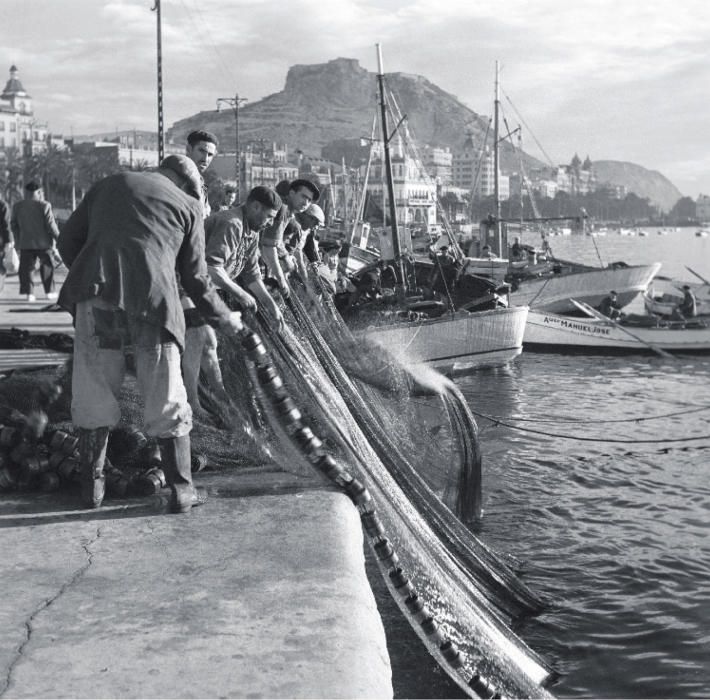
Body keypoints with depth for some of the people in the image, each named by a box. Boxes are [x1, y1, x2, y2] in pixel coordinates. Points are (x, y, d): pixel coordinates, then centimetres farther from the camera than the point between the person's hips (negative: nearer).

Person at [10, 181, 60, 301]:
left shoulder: (17, 206, 3)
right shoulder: (44, 206, -10)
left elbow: (14, 225, 9)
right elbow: (51, 225, -12)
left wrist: (17, 240, 20)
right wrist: (58, 238, -1)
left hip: (25, 243, 2)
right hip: (43, 242, -2)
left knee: (26, 268, 7)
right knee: (47, 266, 12)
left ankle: (28, 292, -2)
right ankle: (49, 291, 13)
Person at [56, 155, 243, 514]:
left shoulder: (107, 185, 26)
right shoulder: (187, 205, 19)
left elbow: (66, 241, 22)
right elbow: (196, 277, 17)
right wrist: (224, 319, 31)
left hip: (95, 293, 2)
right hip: (153, 297, -2)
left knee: (94, 393, 13)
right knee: (165, 399, 8)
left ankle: (92, 486, 20)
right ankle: (181, 489, 13)